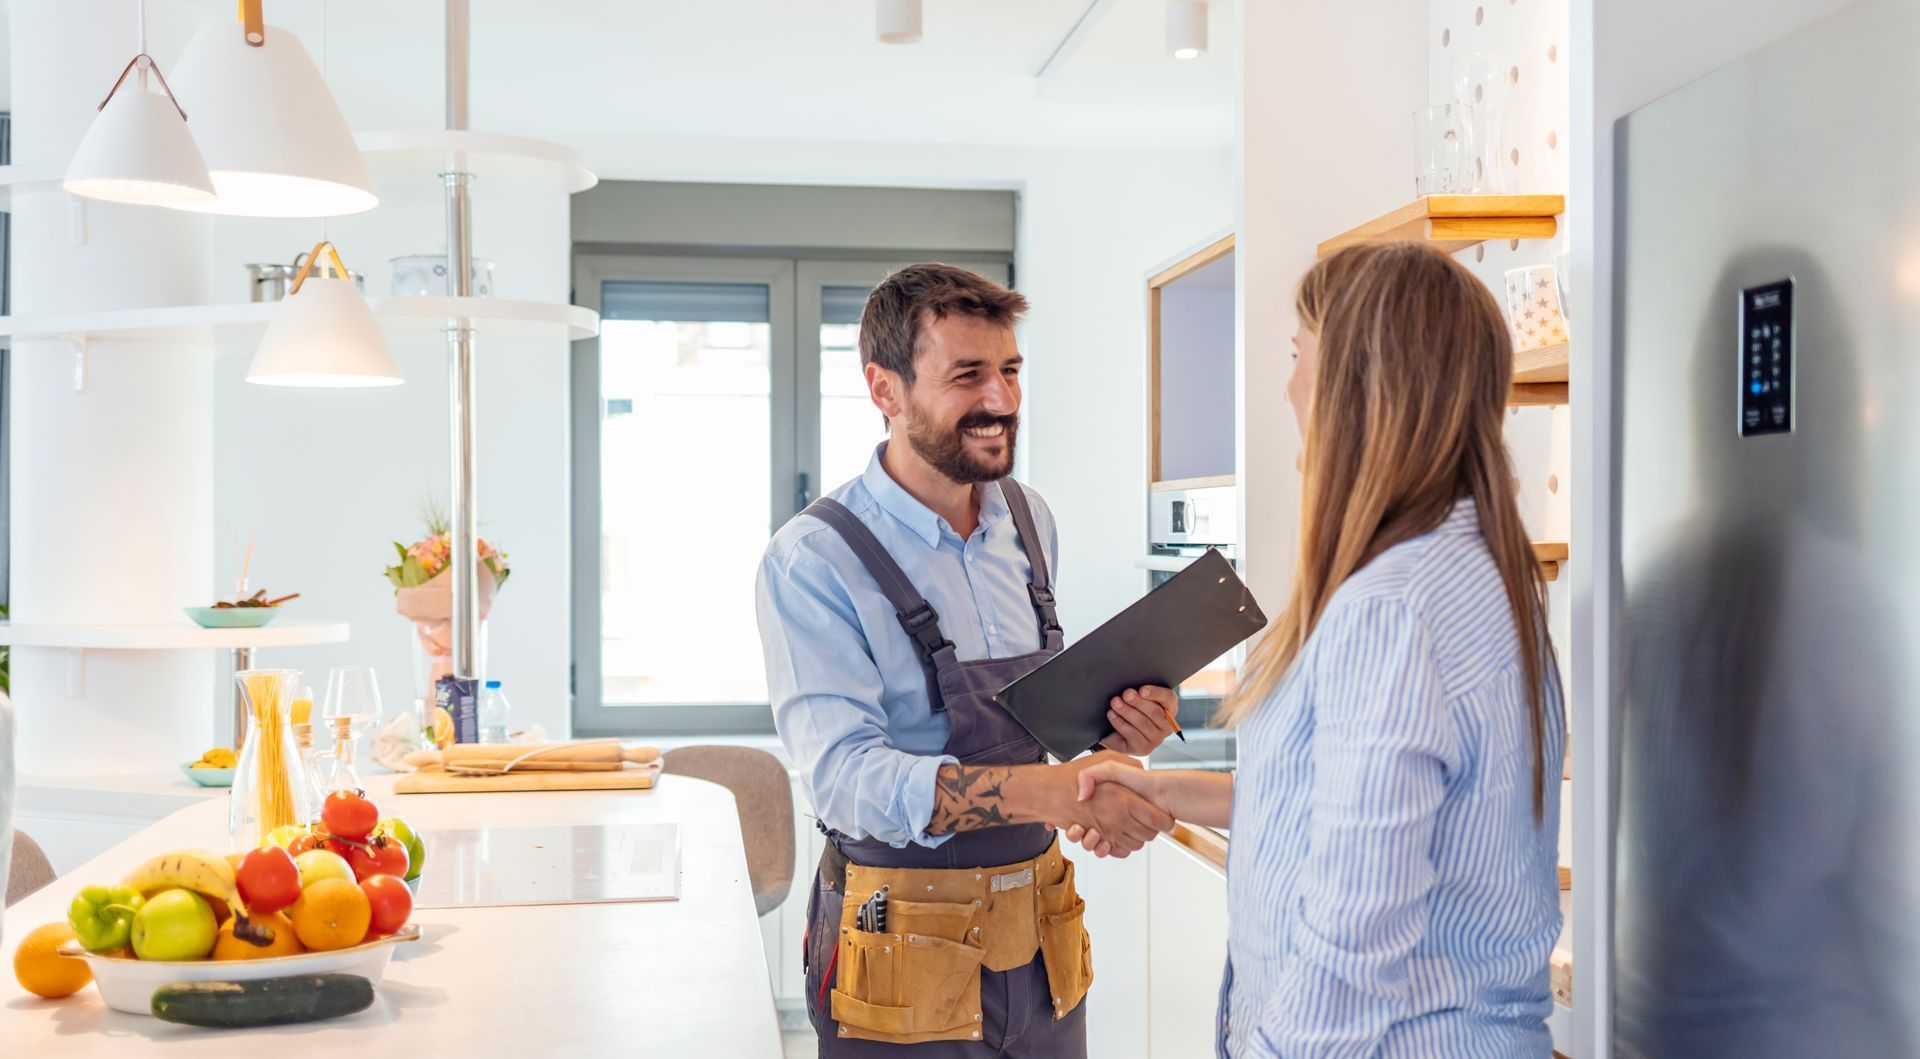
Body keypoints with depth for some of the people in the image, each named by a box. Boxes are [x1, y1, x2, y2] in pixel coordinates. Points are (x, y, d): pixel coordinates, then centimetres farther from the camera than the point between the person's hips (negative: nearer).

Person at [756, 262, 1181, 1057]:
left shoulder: (1028, 521, 5)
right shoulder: (815, 560, -16)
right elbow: (846, 774, -26)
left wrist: (1109, 727, -5)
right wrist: (1060, 790, -35)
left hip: (1040, 948, 6)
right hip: (908, 966, -6)